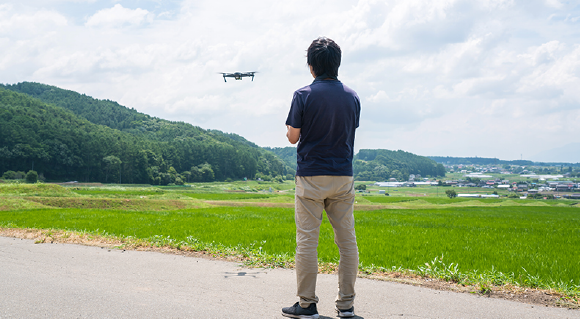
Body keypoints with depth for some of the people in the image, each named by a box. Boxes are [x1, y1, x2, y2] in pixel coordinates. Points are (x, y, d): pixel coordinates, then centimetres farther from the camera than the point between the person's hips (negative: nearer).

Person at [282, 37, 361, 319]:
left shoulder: (304, 95, -8)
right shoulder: (352, 96, 5)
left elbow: (293, 137, -4)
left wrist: (290, 128, 16)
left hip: (311, 176, -4)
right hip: (344, 176, 4)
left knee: (307, 241, 1)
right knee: (347, 240, 7)